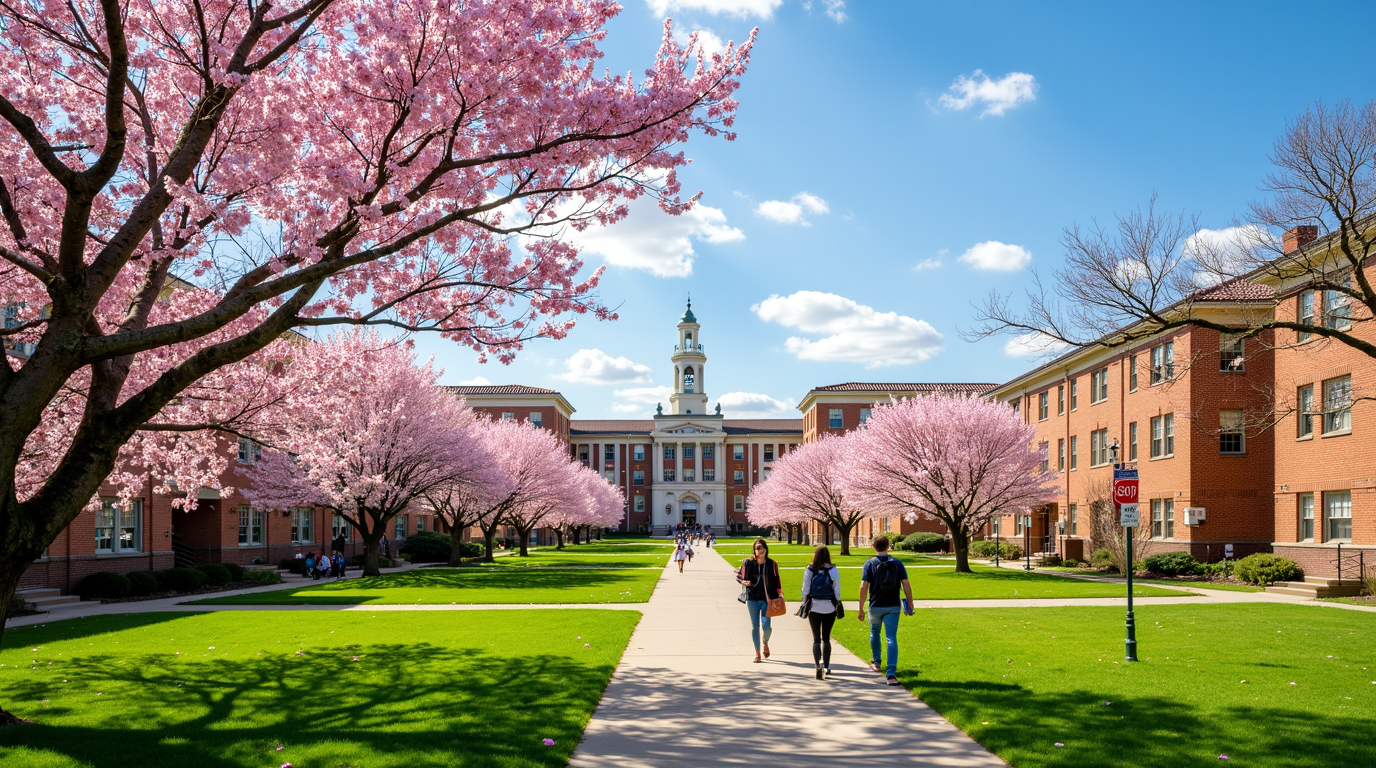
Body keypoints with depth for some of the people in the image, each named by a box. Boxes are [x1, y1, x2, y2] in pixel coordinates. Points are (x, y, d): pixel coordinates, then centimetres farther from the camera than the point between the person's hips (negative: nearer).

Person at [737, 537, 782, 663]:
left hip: (767, 599, 0)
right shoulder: (748, 563, -2)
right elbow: (738, 576, 7)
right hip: (752, 598, 1)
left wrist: (779, 595, 1)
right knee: (754, 625, 4)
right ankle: (757, 652, 17)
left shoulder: (772, 564, 0)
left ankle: (765, 641, 27)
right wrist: (744, 582, -12)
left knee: (766, 625, -8)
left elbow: (776, 581, 7)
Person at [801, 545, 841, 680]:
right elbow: (837, 590, -3)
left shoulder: (809, 570, -4)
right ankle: (826, 666, 14)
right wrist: (837, 604, 8)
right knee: (826, 637, 13)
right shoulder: (833, 570, -5)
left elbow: (805, 589, -1)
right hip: (829, 608, 0)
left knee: (816, 638, 4)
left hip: (814, 607, 0)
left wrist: (805, 603, 11)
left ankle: (818, 665, -12)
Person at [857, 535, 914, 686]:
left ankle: (876, 662, 42)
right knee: (891, 638, -2)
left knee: (874, 633, 24)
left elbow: (863, 587, -10)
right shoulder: (897, 563, 0)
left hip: (876, 606, 0)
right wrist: (910, 603, 8)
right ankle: (891, 673, -14)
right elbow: (906, 585, -4)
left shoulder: (869, 563, -5)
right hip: (893, 606, 0)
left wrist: (861, 609, -6)